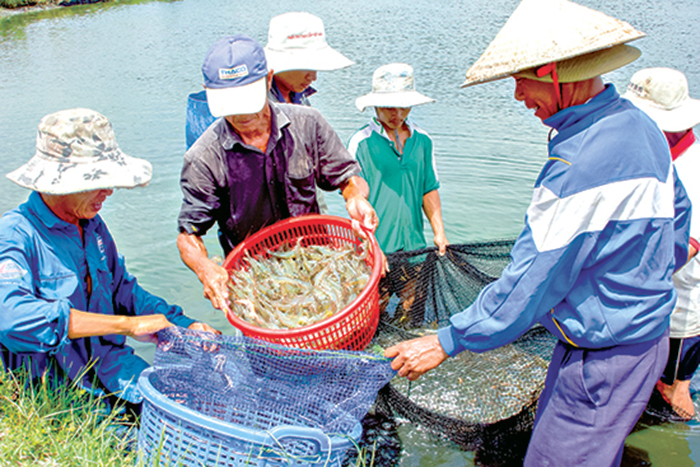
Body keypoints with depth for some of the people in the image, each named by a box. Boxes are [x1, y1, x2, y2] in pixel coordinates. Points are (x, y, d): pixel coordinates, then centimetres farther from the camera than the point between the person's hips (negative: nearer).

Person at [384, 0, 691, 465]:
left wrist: (446, 342, -15)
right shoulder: (640, 125, 3)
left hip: (605, 354, -10)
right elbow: (678, 211, 18)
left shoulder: (583, 163, -30)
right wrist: (657, 273, 33)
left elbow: (529, 282, -25)